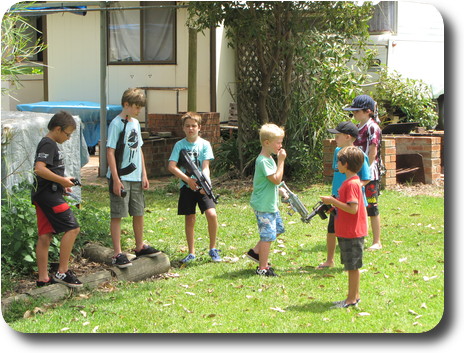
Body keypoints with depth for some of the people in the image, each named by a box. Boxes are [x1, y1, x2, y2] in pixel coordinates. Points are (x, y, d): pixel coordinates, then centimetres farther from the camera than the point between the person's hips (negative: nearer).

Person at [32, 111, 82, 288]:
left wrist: (62, 184, 14)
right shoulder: (48, 144, -12)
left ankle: (43, 278, 12)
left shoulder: (49, 144, 20)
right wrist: (62, 180, -17)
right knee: (72, 228, -9)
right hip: (49, 195, -10)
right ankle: (62, 272, -6)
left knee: (45, 236, 9)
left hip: (43, 195, 10)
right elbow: (39, 169, -24)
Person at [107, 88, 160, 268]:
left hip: (136, 177, 8)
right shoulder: (116, 124, -11)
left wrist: (144, 175, 13)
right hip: (120, 178, -8)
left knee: (139, 213, 15)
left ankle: (140, 246, 31)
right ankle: (117, 254, 1)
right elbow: (110, 152, -14)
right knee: (117, 215, -3)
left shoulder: (135, 123, 12)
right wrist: (116, 179, -17)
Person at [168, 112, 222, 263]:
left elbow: (205, 167, -8)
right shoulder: (180, 145, 1)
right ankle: (191, 253, 18)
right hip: (186, 187, 1)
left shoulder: (204, 144, 0)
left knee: (211, 214, -17)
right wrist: (188, 179, -19)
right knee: (190, 220, 6)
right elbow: (171, 166, -8)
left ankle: (213, 249, -1)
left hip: (202, 187, -1)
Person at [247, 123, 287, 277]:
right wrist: (281, 161, -23)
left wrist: (280, 190, 15)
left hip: (271, 203, 10)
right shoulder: (263, 161, -22)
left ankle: (255, 251, 29)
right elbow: (276, 179, -26)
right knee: (268, 235, -4)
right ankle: (263, 268, 6)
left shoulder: (269, 158, 11)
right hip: (263, 205, -10)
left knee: (278, 228, 19)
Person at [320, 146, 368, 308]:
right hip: (346, 232, 10)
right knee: (352, 266, 16)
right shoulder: (350, 181, 13)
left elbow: (353, 209, -26)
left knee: (353, 266, -1)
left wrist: (333, 201, -20)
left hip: (352, 233, -10)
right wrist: (334, 203, 9)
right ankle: (355, 296, 24)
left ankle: (351, 299, 6)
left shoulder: (352, 184, -20)